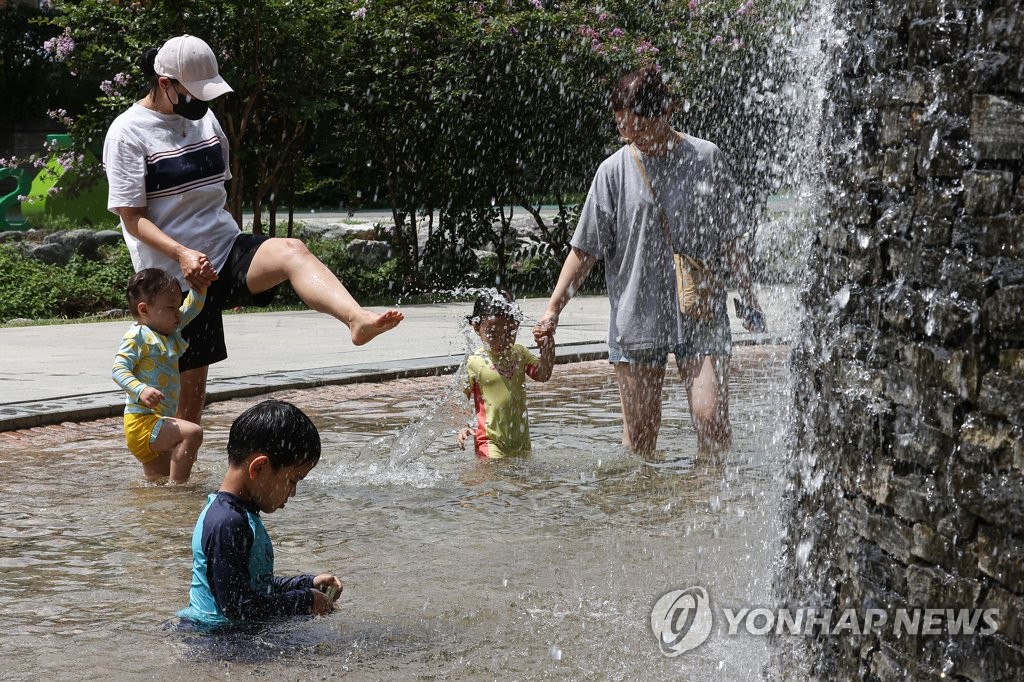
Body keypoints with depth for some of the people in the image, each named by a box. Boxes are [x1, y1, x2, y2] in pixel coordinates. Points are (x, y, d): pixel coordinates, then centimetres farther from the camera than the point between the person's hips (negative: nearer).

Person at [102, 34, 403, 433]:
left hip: (224, 250, 5)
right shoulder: (128, 133, -8)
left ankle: (358, 319, -52)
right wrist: (182, 254, -28)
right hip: (178, 279, -5)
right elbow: (133, 218, -11)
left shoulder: (204, 118, 12)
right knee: (190, 389, -2)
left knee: (292, 252, -27)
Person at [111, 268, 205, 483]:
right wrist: (140, 390, -37)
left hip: (159, 421, 10)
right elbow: (119, 369, -21)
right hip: (142, 421, -10)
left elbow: (192, 307, 22)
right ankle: (176, 486, -27)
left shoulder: (170, 333, 15)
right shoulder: (137, 336, -11)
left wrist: (200, 285, 4)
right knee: (193, 432, -27)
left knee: (158, 478, 17)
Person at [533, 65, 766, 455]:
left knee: (711, 417, -9)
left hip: (702, 315, 0)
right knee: (639, 429, 4)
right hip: (636, 317, 0)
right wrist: (553, 307, -4)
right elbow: (585, 249, 3)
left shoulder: (707, 159, 2)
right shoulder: (615, 170, 0)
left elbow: (731, 237, 11)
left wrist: (748, 298, 14)